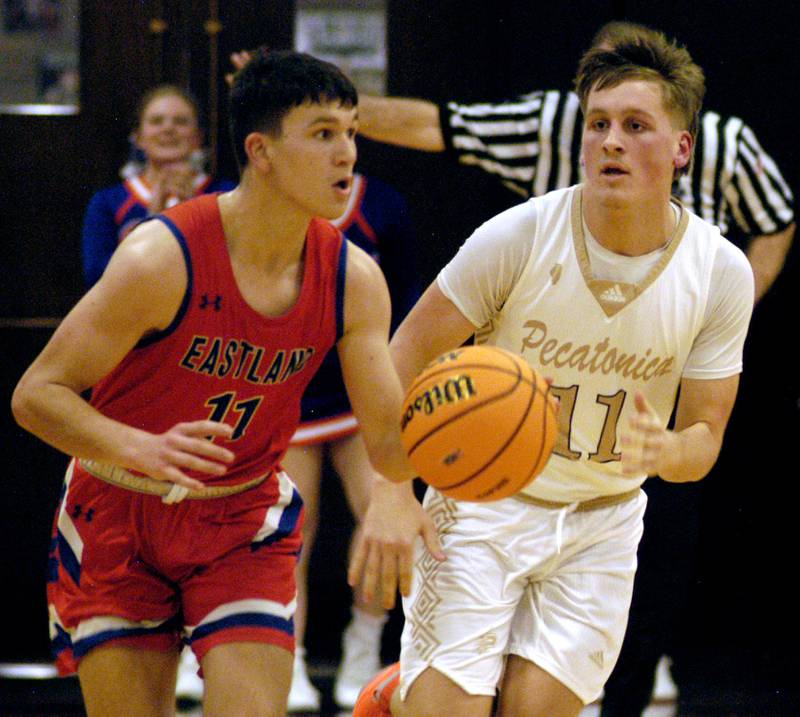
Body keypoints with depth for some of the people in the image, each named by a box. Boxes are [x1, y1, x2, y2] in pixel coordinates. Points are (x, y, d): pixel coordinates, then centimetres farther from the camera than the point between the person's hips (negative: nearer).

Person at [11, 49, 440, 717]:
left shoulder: (354, 279, -11)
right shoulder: (161, 259, -25)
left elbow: (391, 435, -8)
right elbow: (35, 395, -22)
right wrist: (143, 450, -40)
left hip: (244, 520, 3)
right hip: (119, 517, -3)